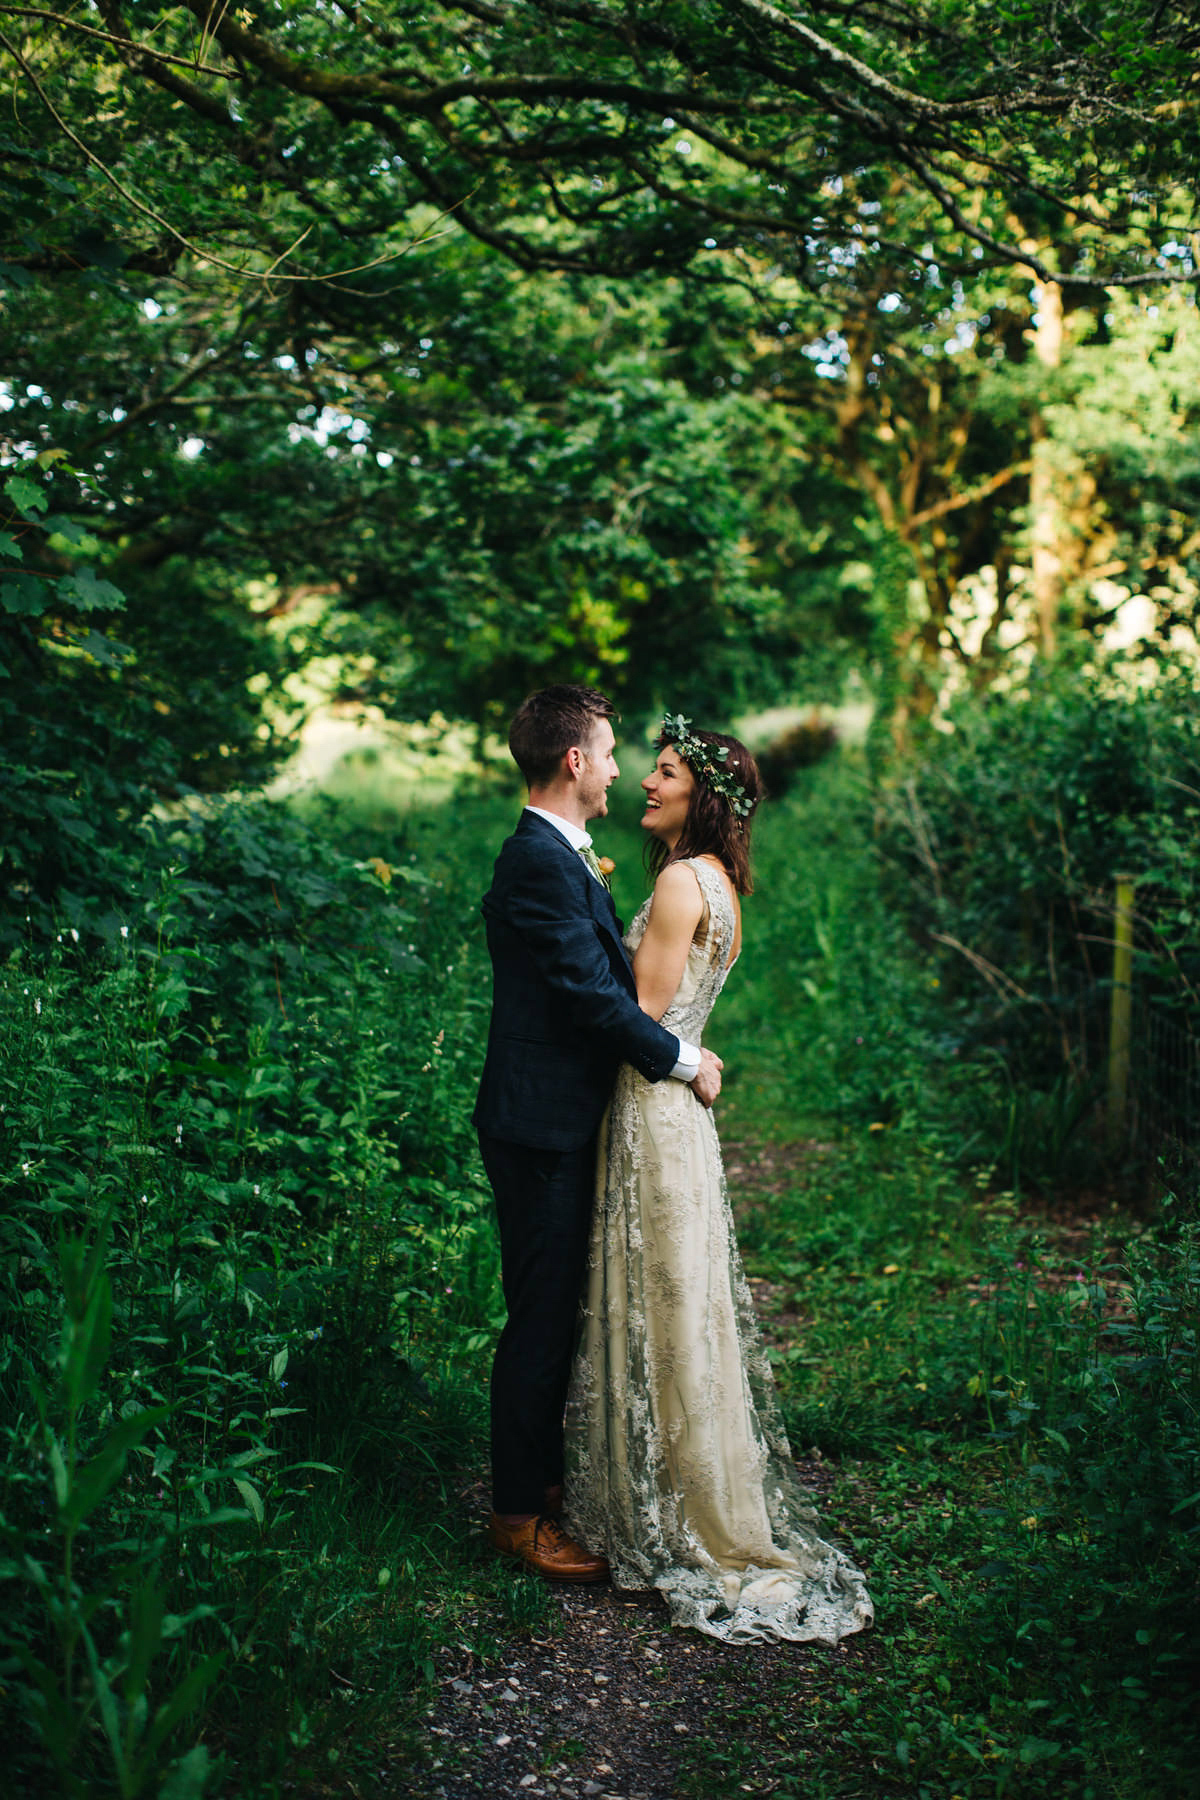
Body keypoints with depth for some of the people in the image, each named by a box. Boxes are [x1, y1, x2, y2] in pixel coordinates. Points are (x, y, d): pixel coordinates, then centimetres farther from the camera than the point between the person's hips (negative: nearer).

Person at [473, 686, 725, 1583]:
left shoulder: (560, 856, 14)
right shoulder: (540, 862, -19)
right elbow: (594, 994, -21)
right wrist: (683, 1059, -12)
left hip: (560, 1118, 10)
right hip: (543, 1127, -10)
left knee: (558, 1309, 19)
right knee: (541, 1317, 0)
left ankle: (545, 1471, 33)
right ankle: (520, 1511, 12)